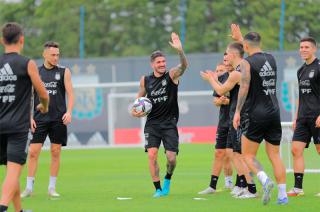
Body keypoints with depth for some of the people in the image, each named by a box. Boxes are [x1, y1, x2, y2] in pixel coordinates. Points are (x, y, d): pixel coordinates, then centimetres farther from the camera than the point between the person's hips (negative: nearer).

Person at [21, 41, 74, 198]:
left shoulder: (64, 72, 4)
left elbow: (70, 94, 1)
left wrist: (69, 112, -14)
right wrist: (30, 117, 0)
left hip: (58, 119, 0)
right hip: (40, 119, 0)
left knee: (55, 152, 2)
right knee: (33, 151, -5)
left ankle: (52, 188, 10)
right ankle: (29, 187, 2)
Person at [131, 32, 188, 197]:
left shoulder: (172, 76, -5)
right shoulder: (145, 80, 5)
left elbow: (184, 65, -25)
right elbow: (140, 97, 22)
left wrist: (180, 50, -44)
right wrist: (135, 111, 2)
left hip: (169, 123, -2)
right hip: (152, 123, 2)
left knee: (171, 157, -8)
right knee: (152, 155, -13)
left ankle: (168, 179, 24)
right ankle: (158, 189, -3)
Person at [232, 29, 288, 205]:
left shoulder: (246, 63, -7)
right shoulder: (271, 59, 12)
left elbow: (244, 87, -16)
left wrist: (237, 111, -14)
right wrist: (239, 37, 42)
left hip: (255, 115, -6)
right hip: (274, 113, 6)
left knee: (248, 156, 1)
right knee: (275, 155, 8)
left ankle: (265, 181, -24)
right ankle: (282, 195, 1)